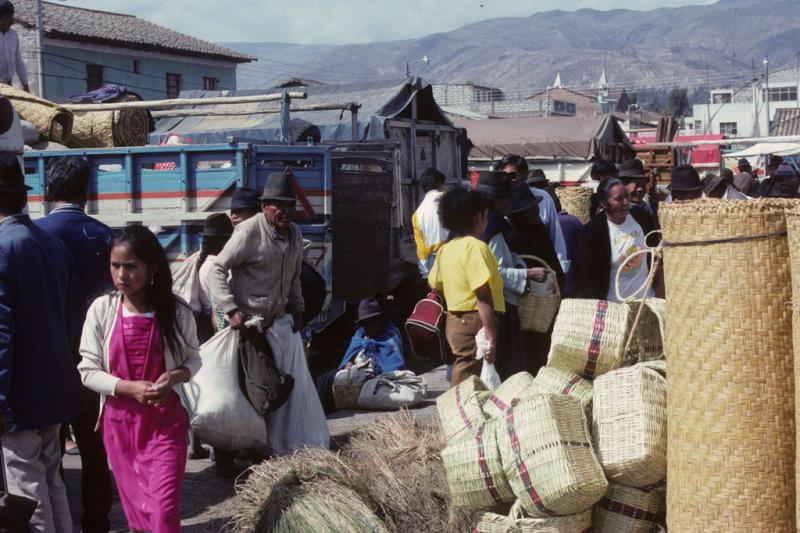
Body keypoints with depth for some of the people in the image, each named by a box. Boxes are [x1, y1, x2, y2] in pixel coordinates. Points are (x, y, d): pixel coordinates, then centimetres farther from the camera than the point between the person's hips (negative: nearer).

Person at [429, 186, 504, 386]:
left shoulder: (446, 248, 10)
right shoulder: (475, 247, -15)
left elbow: (434, 283, 19)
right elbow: (483, 295, -21)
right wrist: (490, 335, -22)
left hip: (454, 321, 9)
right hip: (473, 323, -9)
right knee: (467, 385, -7)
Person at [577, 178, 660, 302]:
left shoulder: (640, 216, -5)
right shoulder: (594, 229, -17)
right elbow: (588, 273, -13)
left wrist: (658, 285, 8)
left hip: (646, 297, 4)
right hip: (614, 302, -4)